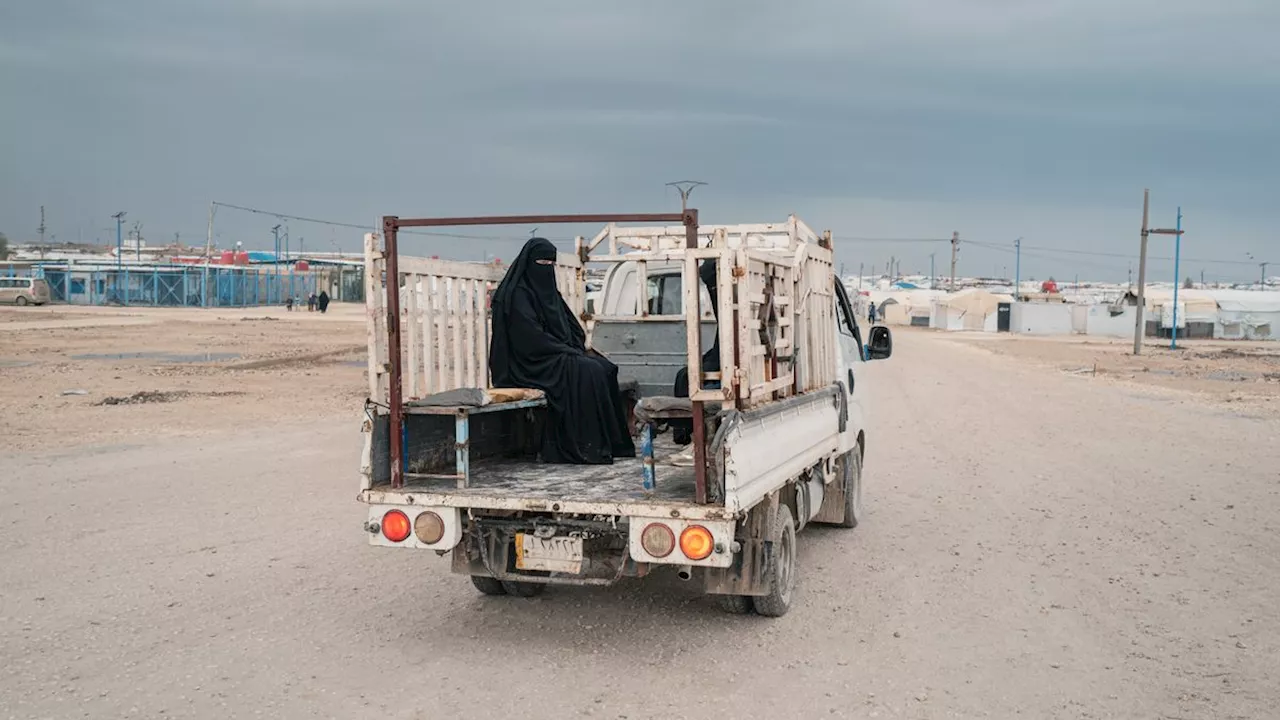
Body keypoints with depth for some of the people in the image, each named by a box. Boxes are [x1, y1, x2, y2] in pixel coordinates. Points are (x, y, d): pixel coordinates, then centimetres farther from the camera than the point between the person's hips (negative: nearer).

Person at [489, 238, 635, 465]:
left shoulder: (548, 292, 19)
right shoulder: (518, 295, -10)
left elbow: (571, 327, 19)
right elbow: (533, 339, -18)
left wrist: (578, 349, -1)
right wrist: (569, 352, -17)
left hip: (559, 357, 9)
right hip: (532, 363, -9)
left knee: (605, 368, -10)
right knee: (587, 372, -26)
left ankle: (612, 443, -12)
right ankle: (585, 448, -24)